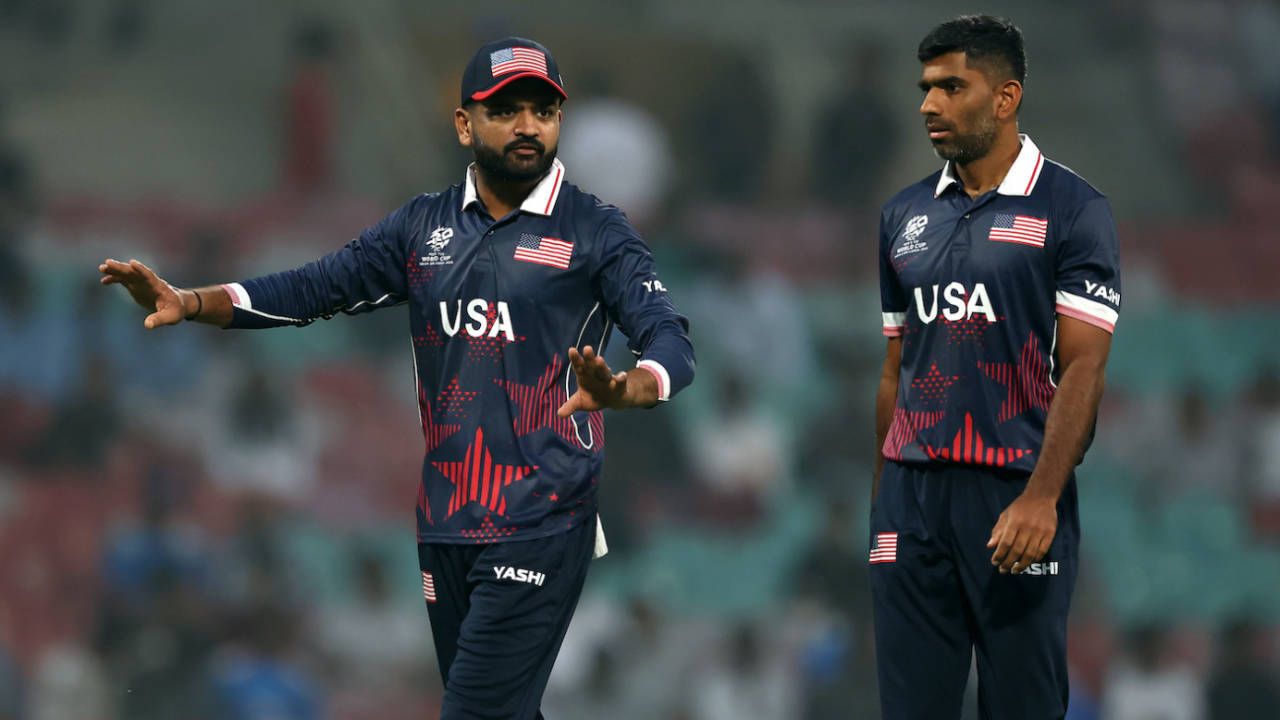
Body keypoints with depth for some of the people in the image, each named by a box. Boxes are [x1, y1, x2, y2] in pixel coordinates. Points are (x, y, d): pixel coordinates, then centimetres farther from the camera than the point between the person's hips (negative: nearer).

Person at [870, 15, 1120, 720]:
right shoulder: (903, 215, 13)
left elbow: (1083, 365, -9)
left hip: (1018, 500, -4)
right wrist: (881, 499, 13)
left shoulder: (1071, 209, -3)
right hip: (913, 495, 4)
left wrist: (1041, 498, -19)